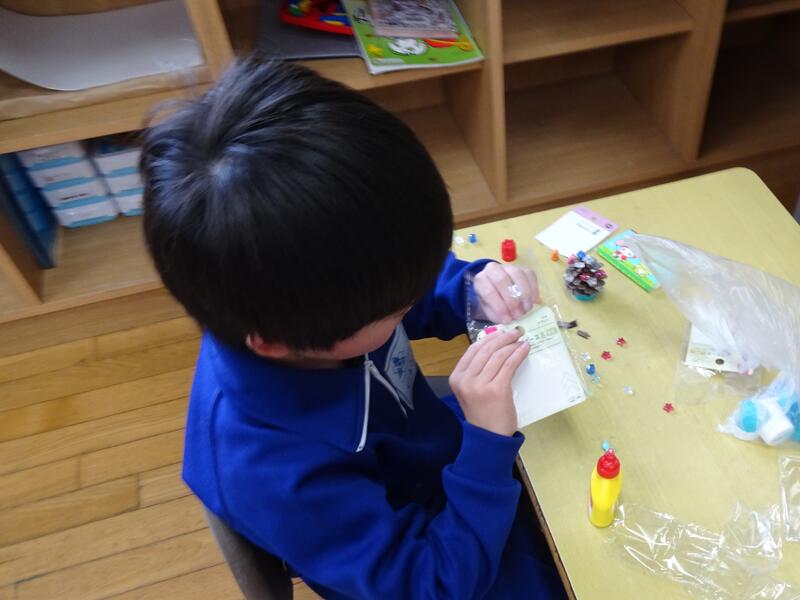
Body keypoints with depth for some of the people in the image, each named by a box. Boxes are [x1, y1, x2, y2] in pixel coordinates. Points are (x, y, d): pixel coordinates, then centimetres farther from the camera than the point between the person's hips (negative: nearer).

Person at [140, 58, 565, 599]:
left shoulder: (288, 293, -23)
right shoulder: (272, 469, -42)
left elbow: (425, 294, 0)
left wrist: (476, 285, -21)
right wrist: (489, 437, -39)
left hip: (449, 458, 6)